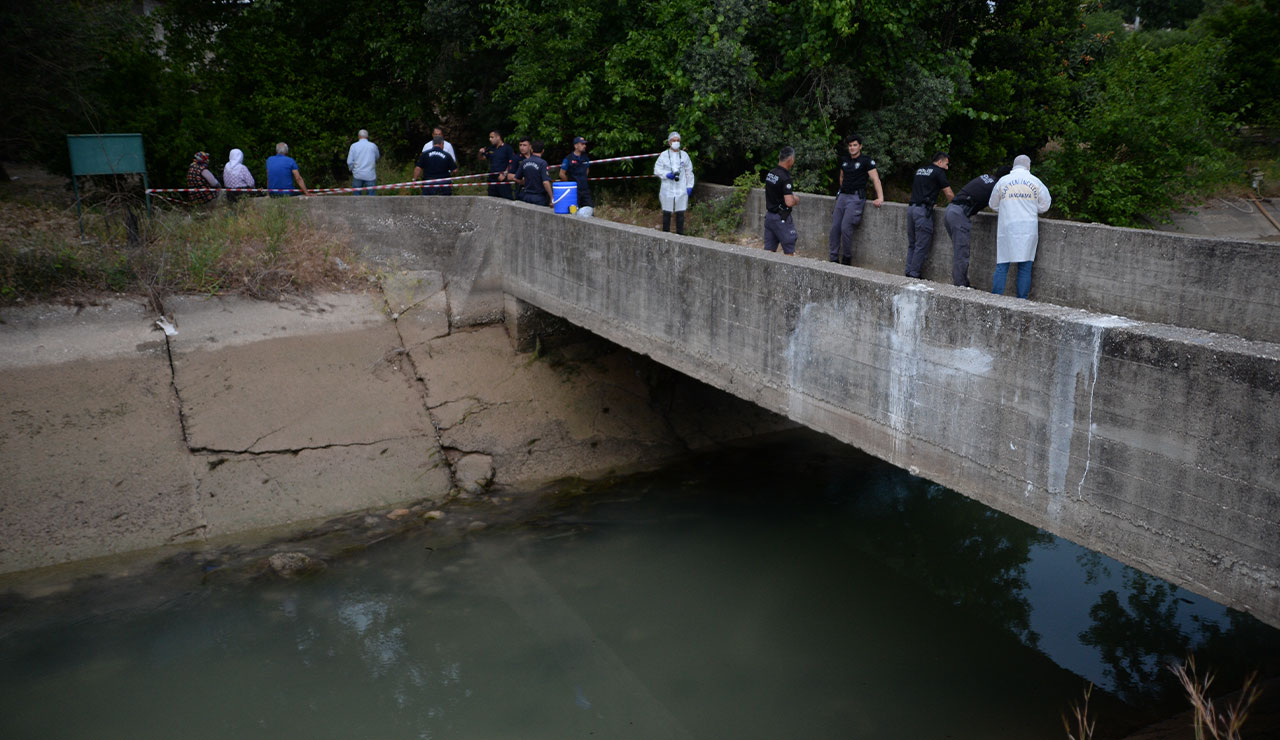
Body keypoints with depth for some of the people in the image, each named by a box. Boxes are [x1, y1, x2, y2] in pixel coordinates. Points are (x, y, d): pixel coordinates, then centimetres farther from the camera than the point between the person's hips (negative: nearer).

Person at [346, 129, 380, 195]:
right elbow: (377, 157, 18)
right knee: (370, 195, 1)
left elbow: (349, 162, -1)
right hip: (370, 175, 0)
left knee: (357, 195, 8)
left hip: (357, 175, 0)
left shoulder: (354, 146, 0)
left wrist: (352, 170, 16)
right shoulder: (373, 146, 1)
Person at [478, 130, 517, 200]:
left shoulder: (507, 148, -5)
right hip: (492, 179, 7)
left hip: (503, 180, -7)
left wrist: (504, 174, -15)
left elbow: (511, 163, -8)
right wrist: (481, 153, -1)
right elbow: (482, 158, 21)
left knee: (506, 199, -11)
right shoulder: (491, 149, 15)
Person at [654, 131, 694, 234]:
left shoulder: (684, 155, 7)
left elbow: (689, 172, 12)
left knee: (680, 213, 4)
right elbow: (657, 170, 1)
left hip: (681, 189, 2)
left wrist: (689, 186, 6)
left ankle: (680, 234, 14)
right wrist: (667, 174, -15)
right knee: (667, 213, 5)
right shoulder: (664, 155, 0)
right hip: (667, 189, -1)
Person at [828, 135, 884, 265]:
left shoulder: (866, 161, -6)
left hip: (856, 197, -6)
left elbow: (875, 179, -14)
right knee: (835, 227, 0)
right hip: (842, 196, 6)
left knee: (846, 227, -15)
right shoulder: (844, 161, 13)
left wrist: (880, 198, -23)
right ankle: (834, 258, 5)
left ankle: (847, 258, -2)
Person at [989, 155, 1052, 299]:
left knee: (1002, 266, 3)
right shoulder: (1035, 181, 4)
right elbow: (1044, 205, 9)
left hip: (1007, 228, 0)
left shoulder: (1002, 181, 4)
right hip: (1028, 230, 0)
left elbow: (993, 205, 14)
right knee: (1025, 268, 4)